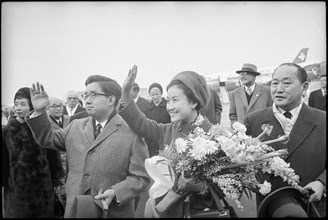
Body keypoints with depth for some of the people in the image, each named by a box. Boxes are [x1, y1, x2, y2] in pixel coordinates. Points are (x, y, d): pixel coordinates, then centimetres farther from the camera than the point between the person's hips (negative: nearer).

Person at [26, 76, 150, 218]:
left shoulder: (132, 132, -10)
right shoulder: (75, 126, 7)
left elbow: (140, 177, -11)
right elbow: (48, 139, 16)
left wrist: (115, 193, -25)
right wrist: (39, 112, 3)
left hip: (113, 212, -4)